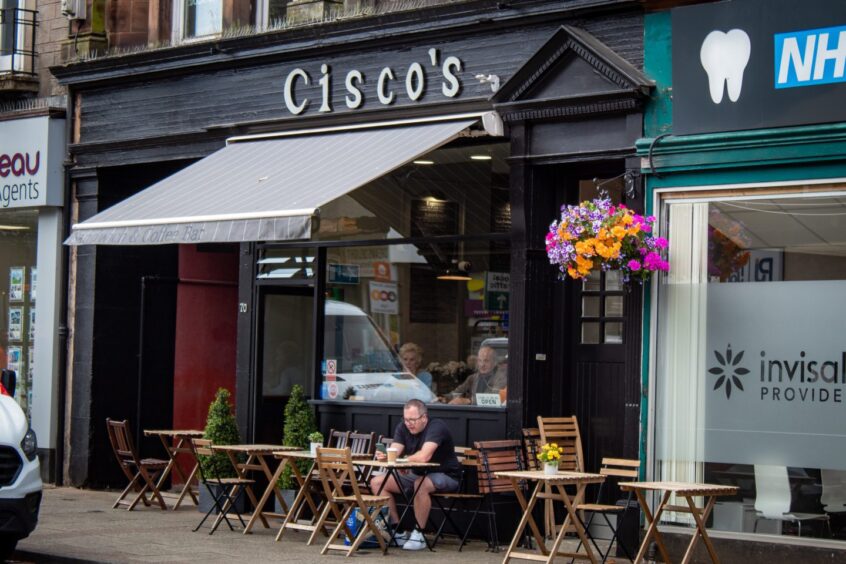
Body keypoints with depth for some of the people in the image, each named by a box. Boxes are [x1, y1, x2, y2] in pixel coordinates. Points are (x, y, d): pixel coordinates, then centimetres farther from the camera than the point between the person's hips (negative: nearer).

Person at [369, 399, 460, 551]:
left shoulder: (436, 427, -21)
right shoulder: (403, 428, 0)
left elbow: (424, 456, -35)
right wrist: (383, 456, -35)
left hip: (445, 476, -8)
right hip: (417, 475, 8)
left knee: (420, 484, -40)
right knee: (377, 482, -4)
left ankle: (418, 535, -27)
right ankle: (398, 531, -4)